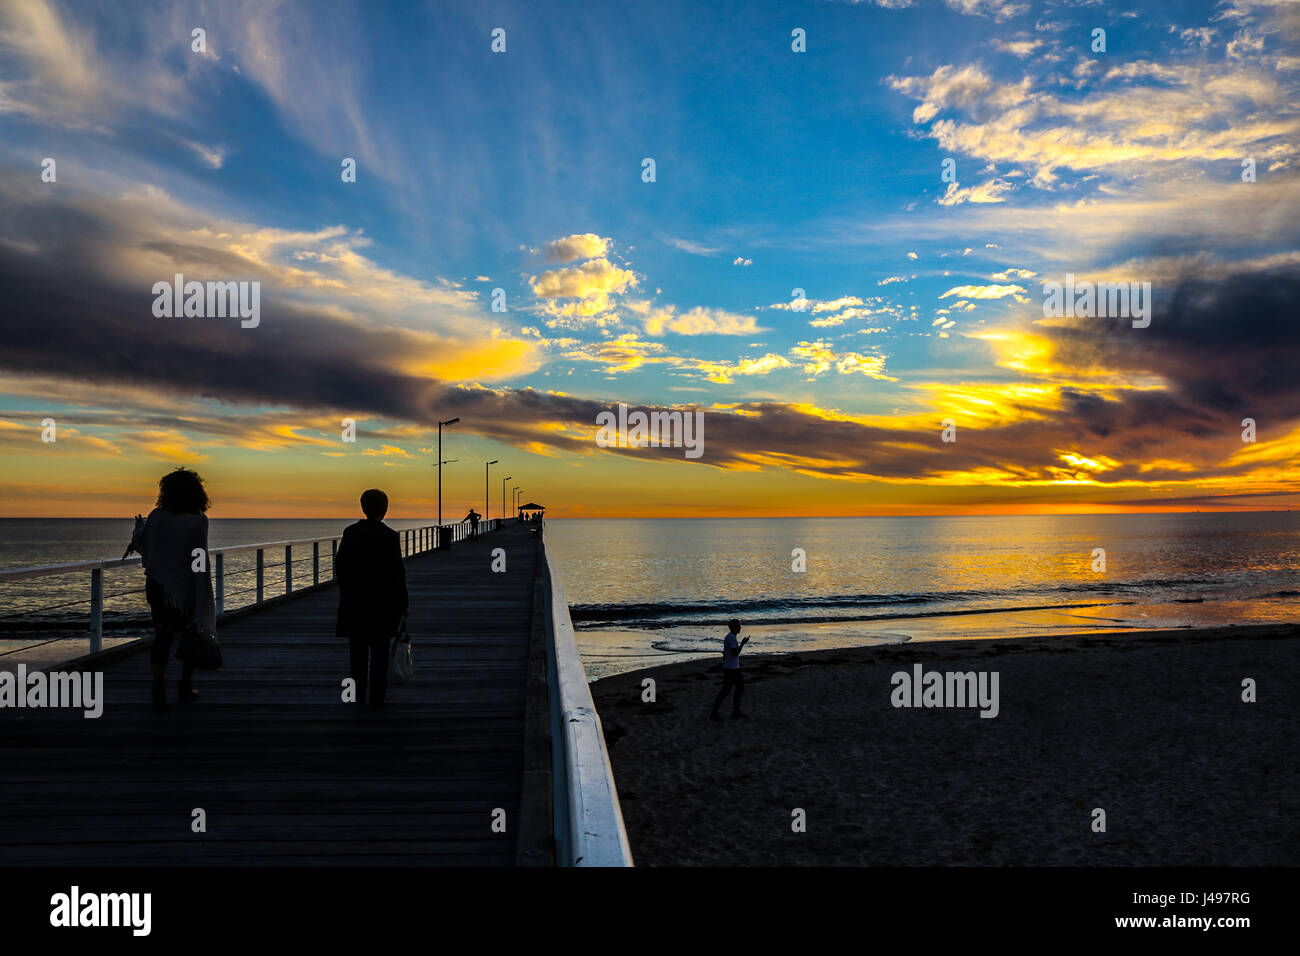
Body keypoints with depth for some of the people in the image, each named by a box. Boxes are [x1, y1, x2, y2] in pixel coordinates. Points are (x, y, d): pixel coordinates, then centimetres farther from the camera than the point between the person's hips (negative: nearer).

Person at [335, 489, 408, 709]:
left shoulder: (350, 532, -1)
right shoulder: (390, 536, -12)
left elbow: (340, 565, 3)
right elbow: (397, 572, -11)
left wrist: (346, 593, 14)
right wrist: (402, 604, -3)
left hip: (354, 600, 3)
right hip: (382, 600, -3)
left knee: (358, 649, 14)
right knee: (380, 650, 7)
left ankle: (359, 694, 18)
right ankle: (377, 697, 8)